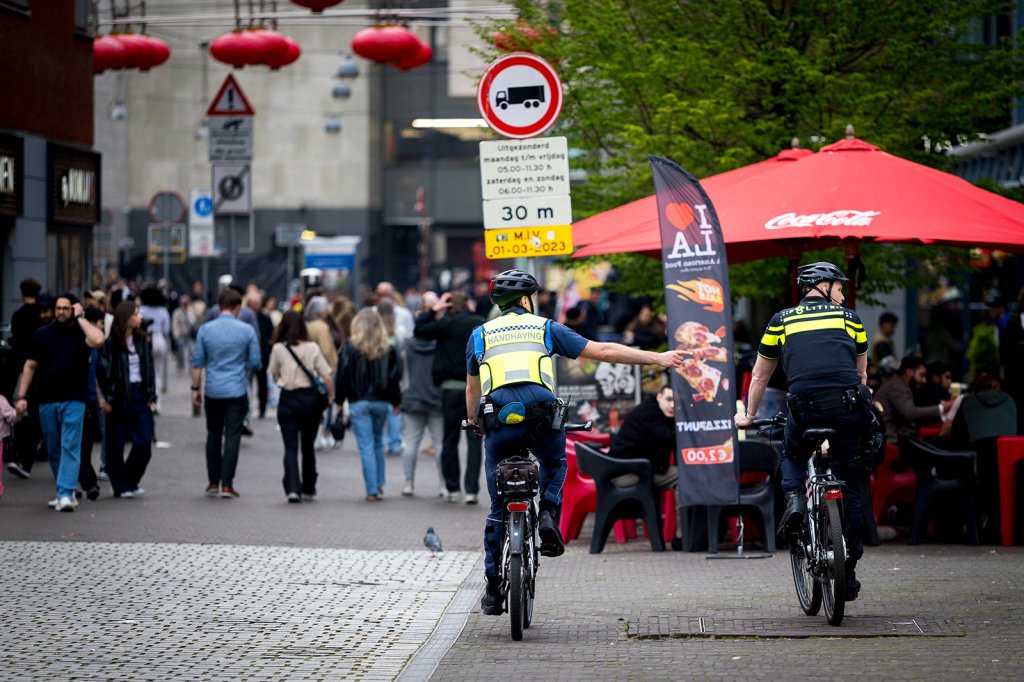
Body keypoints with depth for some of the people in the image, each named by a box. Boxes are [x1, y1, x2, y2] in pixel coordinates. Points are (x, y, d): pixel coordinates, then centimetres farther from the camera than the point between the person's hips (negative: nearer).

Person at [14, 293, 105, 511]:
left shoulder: (80, 333, 0)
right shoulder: (42, 334, 8)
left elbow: (98, 340, -24)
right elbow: (30, 366, 10)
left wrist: (80, 317, -11)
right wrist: (21, 396, 3)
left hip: (73, 401, -4)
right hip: (47, 401, 4)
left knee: (70, 448, -11)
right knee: (53, 451, 10)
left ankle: (66, 494, -17)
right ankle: (65, 491, 22)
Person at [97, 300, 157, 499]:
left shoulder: (142, 340, 8)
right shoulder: (111, 343, -8)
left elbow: (150, 368, 12)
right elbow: (103, 371, -8)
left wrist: (151, 396, 6)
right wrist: (107, 399, -12)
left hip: (139, 395, 4)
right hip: (119, 398, -4)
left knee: (145, 442, -2)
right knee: (116, 445, 2)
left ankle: (131, 482, 15)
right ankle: (120, 486, 13)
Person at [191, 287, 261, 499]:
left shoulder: (205, 329, 0)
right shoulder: (247, 330, -4)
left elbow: (197, 362, 2)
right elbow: (255, 362, 0)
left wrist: (195, 388, 11)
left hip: (213, 391, 2)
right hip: (237, 391, -2)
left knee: (213, 435, 14)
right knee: (232, 436, -1)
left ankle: (213, 483, 15)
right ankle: (227, 484, -6)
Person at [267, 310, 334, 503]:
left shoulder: (278, 349, -6)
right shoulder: (312, 348, -4)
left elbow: (273, 375, 6)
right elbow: (327, 377, -5)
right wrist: (331, 396, 9)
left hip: (288, 399, -2)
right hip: (310, 398, 2)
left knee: (290, 447, -2)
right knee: (308, 446, 16)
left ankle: (292, 488, -19)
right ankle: (309, 489, 24)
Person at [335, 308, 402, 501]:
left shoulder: (350, 348, -7)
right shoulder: (388, 349, 2)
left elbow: (343, 375, -6)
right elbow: (395, 377, 5)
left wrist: (339, 400, 1)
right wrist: (396, 401, 15)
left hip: (358, 402, -3)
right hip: (382, 402, 3)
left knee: (366, 446, -2)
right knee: (378, 442, 21)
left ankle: (372, 490, -4)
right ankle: (379, 484, 18)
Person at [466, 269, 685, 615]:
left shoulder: (480, 334, 21)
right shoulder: (545, 328, 17)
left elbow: (472, 387, 32)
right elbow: (602, 351, 14)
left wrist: (472, 421, 51)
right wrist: (656, 358, 19)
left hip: (499, 420, 1)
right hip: (541, 416, -1)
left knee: (498, 507, 12)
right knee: (554, 464, 33)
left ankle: (493, 589, 12)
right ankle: (548, 515, 5)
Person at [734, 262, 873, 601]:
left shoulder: (781, 320, 19)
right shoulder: (850, 318, 20)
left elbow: (760, 377, 26)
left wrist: (748, 416, 39)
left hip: (805, 408, 0)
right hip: (849, 407, 0)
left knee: (792, 456, 32)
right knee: (849, 489, 13)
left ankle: (794, 498, 2)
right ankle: (848, 571, 12)